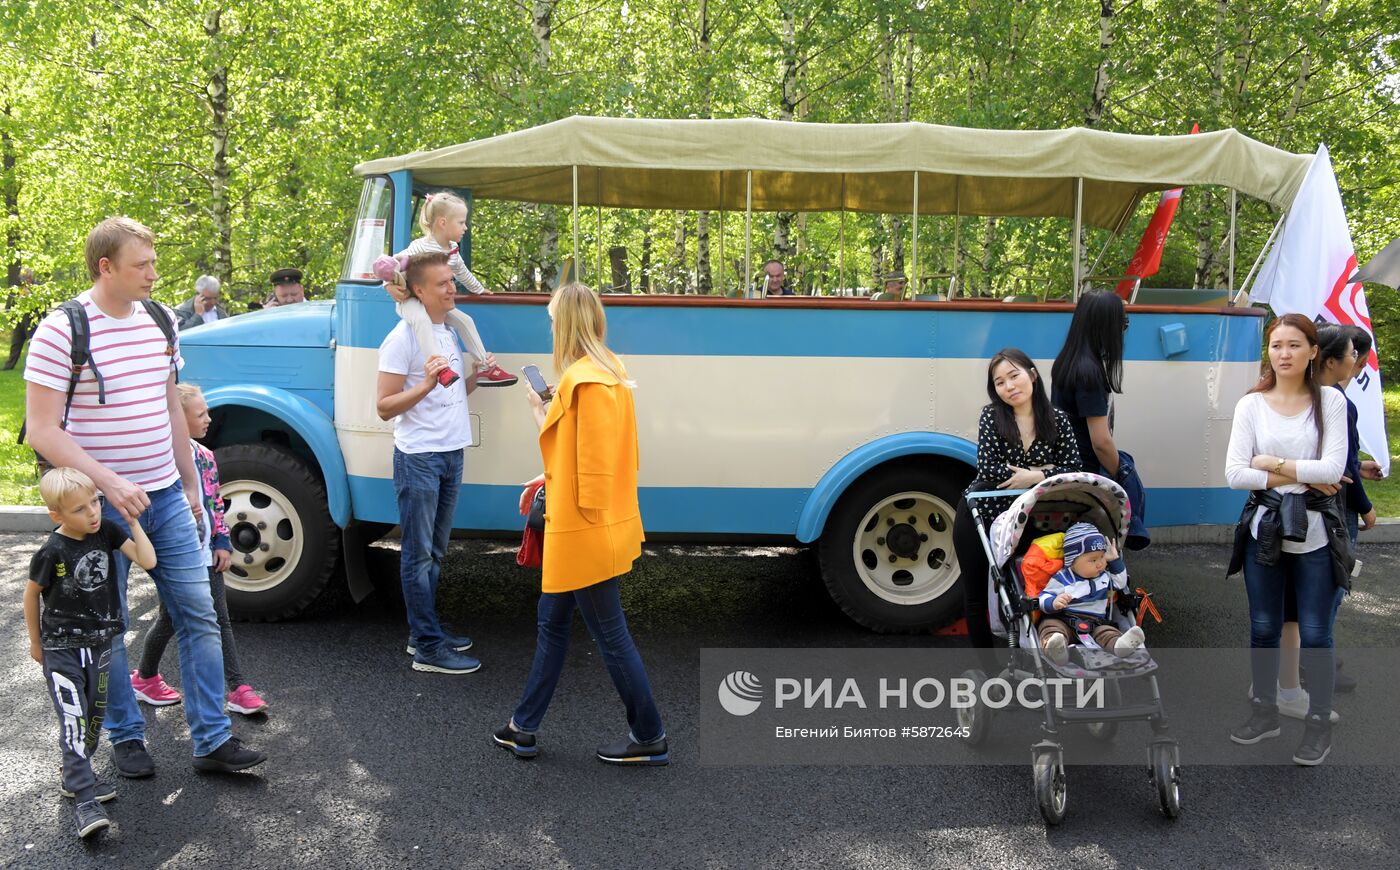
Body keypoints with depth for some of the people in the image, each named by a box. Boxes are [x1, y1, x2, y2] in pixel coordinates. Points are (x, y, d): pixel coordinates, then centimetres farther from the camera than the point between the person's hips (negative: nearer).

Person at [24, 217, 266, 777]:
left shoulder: (159, 321, 7)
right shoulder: (61, 332, -13)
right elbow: (42, 431, -16)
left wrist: (190, 485, 18)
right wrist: (109, 483, -25)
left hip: (165, 498, 6)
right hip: (101, 505, -5)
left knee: (199, 613, 4)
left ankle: (212, 739, 11)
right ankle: (126, 737, 25)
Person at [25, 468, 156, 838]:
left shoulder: (107, 531, -7)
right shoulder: (52, 552, -19)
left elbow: (148, 561, -15)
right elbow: (31, 594, -3)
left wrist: (133, 521, -19)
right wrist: (36, 642, 6)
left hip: (100, 643, 5)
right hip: (62, 649, -5)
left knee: (95, 716, 15)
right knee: (74, 721, -11)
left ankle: (76, 776, 35)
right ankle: (85, 801, -13)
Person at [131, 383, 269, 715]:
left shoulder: (205, 456, 6)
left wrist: (222, 542, 6)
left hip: (207, 553, 6)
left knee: (220, 620, 5)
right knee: (170, 620, 10)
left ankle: (238, 688, 6)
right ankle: (145, 677, 33)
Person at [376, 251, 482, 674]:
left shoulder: (449, 332, 13)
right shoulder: (403, 338, -13)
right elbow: (385, 407, -15)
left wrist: (474, 377, 6)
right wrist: (426, 384, -28)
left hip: (451, 454, 9)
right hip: (419, 458, -8)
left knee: (434, 553, 16)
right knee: (418, 555, -2)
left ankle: (425, 633, 26)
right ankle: (428, 648, 2)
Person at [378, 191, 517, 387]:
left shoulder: (453, 249, 7)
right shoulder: (420, 247, -18)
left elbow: (462, 273, 25)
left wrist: (478, 289, 35)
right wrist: (390, 285, -30)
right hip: (411, 300, -8)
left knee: (465, 320, -2)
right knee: (421, 319, -38)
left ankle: (485, 368, 3)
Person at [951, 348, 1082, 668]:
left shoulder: (1057, 420, -5)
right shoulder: (992, 416, -11)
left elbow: (1072, 469, -9)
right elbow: (987, 469, -20)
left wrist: (1033, 478, -22)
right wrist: (1040, 470, -19)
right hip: (979, 516, -1)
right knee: (977, 593, 8)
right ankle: (987, 663, 24)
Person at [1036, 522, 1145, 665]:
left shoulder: (1103, 575, 19)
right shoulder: (1062, 579, 0)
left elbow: (1120, 583, 35)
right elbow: (1044, 597, -2)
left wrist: (1115, 560, 22)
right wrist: (1053, 603, -27)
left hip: (1095, 623, 4)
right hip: (1062, 620, -4)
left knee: (1107, 632, -28)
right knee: (1051, 625, -36)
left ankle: (1119, 645, -62)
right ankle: (1056, 648, -69)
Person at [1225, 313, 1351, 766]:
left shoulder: (1330, 401, -2)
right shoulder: (1251, 404, 0)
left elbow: (1333, 468, -13)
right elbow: (1235, 473, -9)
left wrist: (1274, 464, -12)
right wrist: (1303, 476, -12)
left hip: (1315, 533, -2)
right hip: (1264, 530, 2)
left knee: (1315, 633, 4)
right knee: (1263, 629, 13)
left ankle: (1319, 724, 19)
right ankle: (1264, 712, 29)